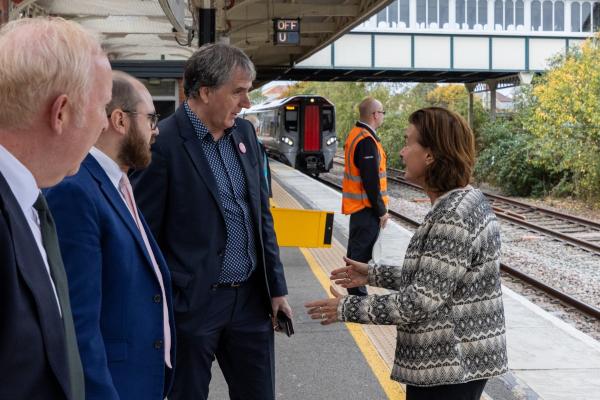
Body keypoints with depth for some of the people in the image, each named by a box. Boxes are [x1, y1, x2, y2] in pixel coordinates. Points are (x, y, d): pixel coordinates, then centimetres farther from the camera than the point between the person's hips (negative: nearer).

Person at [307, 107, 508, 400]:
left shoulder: (453, 217, -24)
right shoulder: (459, 202, 8)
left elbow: (422, 301, -24)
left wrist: (348, 308, -16)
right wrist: (373, 274, 14)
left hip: (449, 369, -9)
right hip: (453, 358, 9)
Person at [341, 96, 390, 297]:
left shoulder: (355, 134, 11)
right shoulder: (367, 141, -21)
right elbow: (371, 180, -22)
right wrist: (381, 210, -15)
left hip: (356, 205, 10)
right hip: (367, 207, -10)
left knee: (356, 250, 17)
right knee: (362, 252, -5)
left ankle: (354, 291, 27)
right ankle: (358, 293, -1)